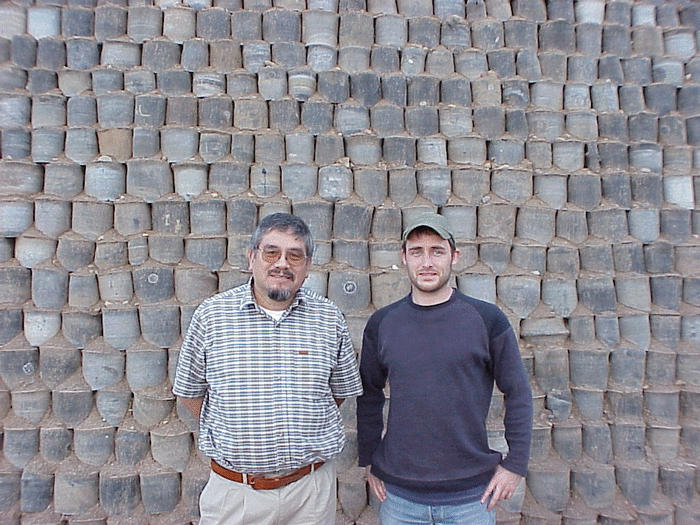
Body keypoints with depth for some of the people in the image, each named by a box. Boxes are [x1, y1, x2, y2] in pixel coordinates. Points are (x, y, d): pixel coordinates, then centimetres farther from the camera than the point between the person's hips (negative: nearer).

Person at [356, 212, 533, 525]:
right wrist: (369, 461, 6)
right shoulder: (382, 323, -2)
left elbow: (518, 394, -1)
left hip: (471, 493, -1)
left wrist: (515, 464, -2)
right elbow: (369, 396, 7)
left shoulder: (487, 319, -7)